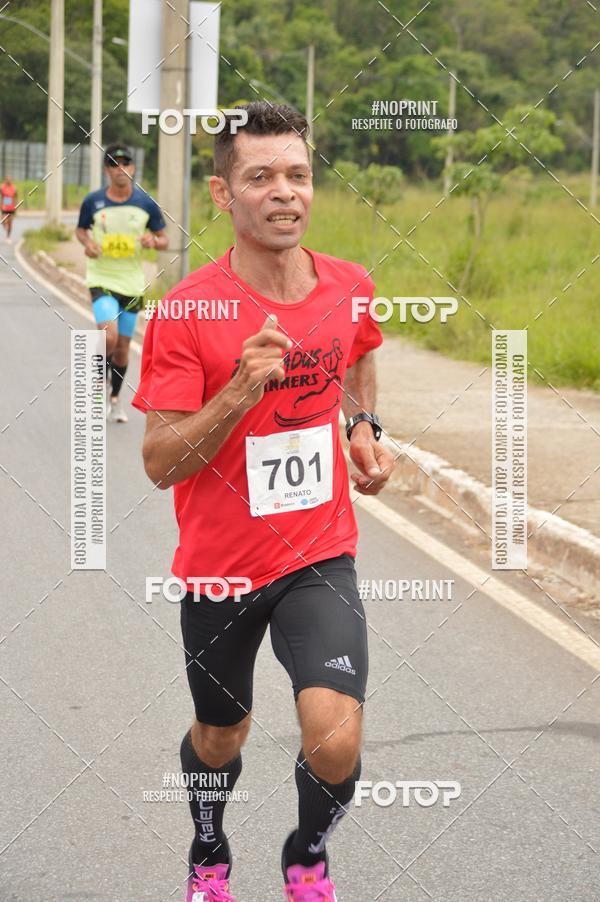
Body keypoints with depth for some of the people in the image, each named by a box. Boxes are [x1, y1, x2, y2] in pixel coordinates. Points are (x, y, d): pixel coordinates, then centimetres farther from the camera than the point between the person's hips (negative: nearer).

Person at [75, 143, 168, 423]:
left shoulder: (146, 204, -2)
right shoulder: (93, 201, -4)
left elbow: (164, 240, 6)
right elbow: (81, 229, 12)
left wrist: (153, 241, -18)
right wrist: (88, 243, -10)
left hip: (132, 283, 2)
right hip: (101, 280, -2)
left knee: (123, 346, 9)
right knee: (109, 336, -22)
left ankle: (115, 399, 29)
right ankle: (101, 382, 5)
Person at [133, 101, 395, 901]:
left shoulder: (350, 288, -3)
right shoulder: (188, 311, -16)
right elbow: (160, 462, -17)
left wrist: (366, 428, 7)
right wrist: (240, 392, -30)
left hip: (320, 556, 1)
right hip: (219, 564, -1)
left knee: (335, 741, -17)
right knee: (220, 738, 19)